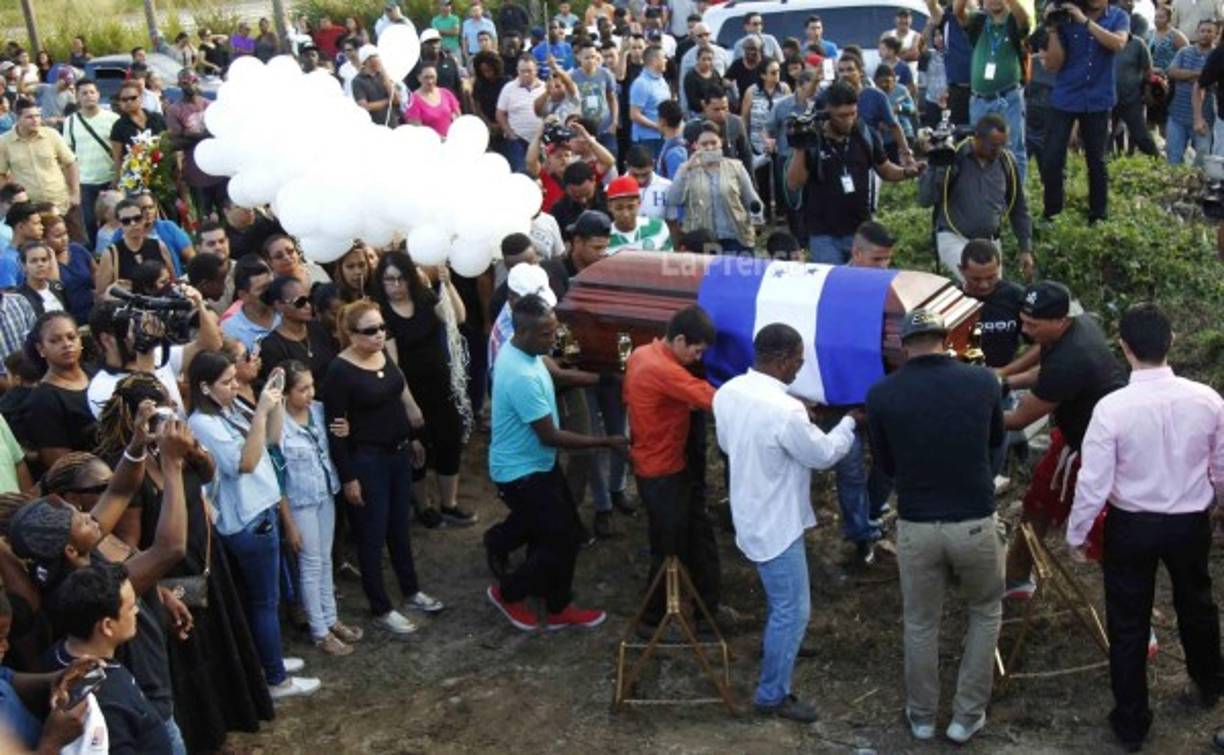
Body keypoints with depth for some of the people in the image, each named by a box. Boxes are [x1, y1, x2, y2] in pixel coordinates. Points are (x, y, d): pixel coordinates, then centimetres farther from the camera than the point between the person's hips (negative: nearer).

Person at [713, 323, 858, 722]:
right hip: (776, 524, -9)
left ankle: (779, 648, 52)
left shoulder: (727, 393, -5)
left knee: (779, 599, 31)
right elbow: (822, 454, -14)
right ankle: (772, 695, 16)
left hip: (751, 515, 9)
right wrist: (850, 422, 3)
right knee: (792, 610, 5)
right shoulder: (785, 410, -30)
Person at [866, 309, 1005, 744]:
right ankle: (967, 717, 29)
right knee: (986, 613, 25)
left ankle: (922, 717, 36)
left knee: (920, 624, 20)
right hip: (975, 523, 0)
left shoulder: (881, 394, -7)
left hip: (915, 527, 0)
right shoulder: (983, 382, -5)